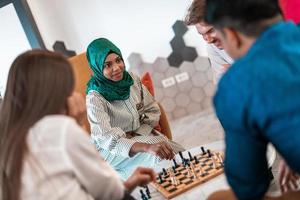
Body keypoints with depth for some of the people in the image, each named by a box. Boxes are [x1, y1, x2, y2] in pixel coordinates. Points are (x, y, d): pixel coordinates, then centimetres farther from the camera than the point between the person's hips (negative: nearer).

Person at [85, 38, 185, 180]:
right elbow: (105, 139, -34)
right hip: (112, 151, -5)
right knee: (159, 158, -28)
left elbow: (152, 110, 5)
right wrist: (147, 147, -48)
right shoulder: (94, 98, -22)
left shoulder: (132, 78, -5)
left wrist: (137, 134, -12)